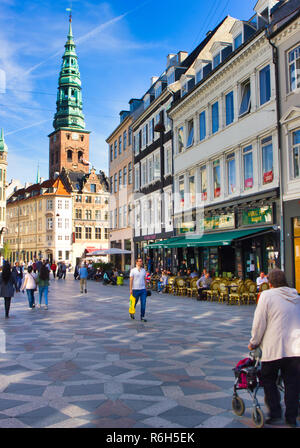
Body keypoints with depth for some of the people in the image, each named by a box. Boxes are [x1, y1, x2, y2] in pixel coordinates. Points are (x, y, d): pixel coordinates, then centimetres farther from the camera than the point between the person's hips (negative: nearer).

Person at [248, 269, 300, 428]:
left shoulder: (267, 295, -7)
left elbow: (259, 323, -8)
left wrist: (254, 342, 6)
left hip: (274, 348, -5)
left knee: (269, 381, 14)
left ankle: (275, 414, 15)